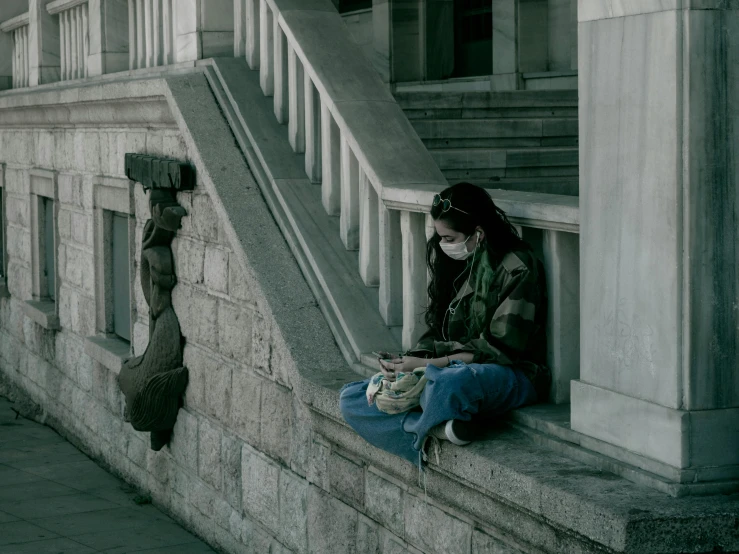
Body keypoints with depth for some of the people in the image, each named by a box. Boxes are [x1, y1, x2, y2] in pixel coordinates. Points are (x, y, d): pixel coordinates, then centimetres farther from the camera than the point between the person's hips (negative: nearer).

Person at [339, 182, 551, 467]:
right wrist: (409, 361, -8)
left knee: (448, 383, -44)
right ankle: (443, 429, -25)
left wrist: (427, 365, -19)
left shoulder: (517, 268, -13)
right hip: (452, 367, 8)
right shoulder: (445, 258, 9)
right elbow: (437, 329, 14)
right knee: (351, 399, -6)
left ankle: (430, 429, -10)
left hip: (510, 376, -8)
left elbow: (501, 348, -16)